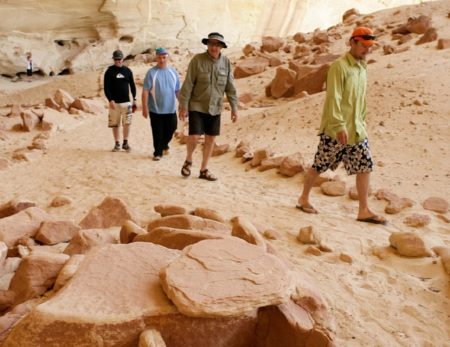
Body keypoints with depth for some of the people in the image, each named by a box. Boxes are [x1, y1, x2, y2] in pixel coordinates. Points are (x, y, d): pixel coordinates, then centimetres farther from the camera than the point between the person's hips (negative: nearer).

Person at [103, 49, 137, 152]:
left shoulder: (128, 71, 8)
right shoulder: (110, 71, 0)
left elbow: (132, 86, 14)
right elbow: (106, 87, -4)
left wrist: (134, 99, 8)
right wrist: (110, 100, -15)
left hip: (126, 102, 1)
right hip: (114, 102, -1)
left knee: (127, 123, -5)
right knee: (115, 124, 4)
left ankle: (125, 143, 8)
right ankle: (117, 144, 14)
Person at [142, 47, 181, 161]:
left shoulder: (173, 72, 6)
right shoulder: (151, 73, -6)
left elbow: (178, 90, 11)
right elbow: (145, 91, -8)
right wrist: (145, 107, -13)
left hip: (170, 109, 4)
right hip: (156, 109, -3)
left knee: (171, 129, 11)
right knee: (157, 133, 2)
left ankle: (164, 145, 38)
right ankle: (158, 152, 15)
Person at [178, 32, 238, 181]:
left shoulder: (226, 62, 0)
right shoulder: (197, 60, -10)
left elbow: (230, 87, 4)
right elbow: (188, 84, -10)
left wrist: (234, 107, 2)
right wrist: (183, 106, -11)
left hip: (215, 108, 4)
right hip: (197, 106, -4)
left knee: (210, 138, 7)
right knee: (194, 137, -12)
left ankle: (204, 170, 21)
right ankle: (188, 160, 19)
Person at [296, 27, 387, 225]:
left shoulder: (362, 68, 13)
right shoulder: (339, 66, -13)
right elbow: (333, 98, -19)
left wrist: (361, 122, 18)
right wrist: (339, 125, -23)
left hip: (357, 130, 8)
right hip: (335, 129, -7)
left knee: (365, 166, 2)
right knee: (319, 165, 5)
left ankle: (364, 211, 8)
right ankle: (304, 199, 24)